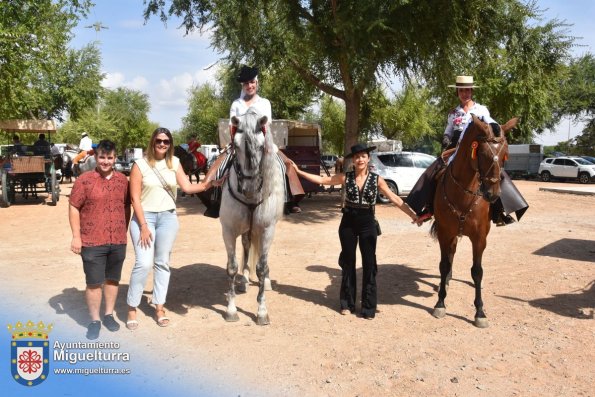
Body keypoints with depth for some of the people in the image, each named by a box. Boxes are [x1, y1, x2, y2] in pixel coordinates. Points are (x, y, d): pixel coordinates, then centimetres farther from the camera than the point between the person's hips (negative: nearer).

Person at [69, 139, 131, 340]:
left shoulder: (122, 180, 6)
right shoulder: (84, 180, -6)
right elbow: (73, 208, -5)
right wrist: (76, 236, -9)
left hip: (118, 241, 4)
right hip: (92, 242, -3)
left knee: (112, 279, 14)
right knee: (94, 282, 3)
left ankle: (109, 315, 29)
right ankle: (94, 320, 17)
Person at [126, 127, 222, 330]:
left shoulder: (174, 163, 5)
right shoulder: (140, 164, -6)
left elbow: (188, 188, 0)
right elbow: (135, 198, -9)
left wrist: (209, 184, -15)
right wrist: (144, 226, -14)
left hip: (168, 217, 3)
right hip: (144, 216, -3)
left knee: (162, 263, 8)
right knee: (144, 263, -11)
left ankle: (159, 308, 19)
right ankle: (132, 309, 5)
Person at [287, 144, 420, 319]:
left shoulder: (377, 179, -4)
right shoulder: (345, 177, -2)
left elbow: (395, 199, -4)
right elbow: (321, 180, 0)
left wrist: (413, 215, -10)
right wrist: (298, 171, -4)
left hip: (367, 223, -1)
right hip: (348, 223, 1)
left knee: (369, 264, 3)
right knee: (348, 262, 10)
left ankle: (369, 307, 14)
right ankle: (347, 303, 24)